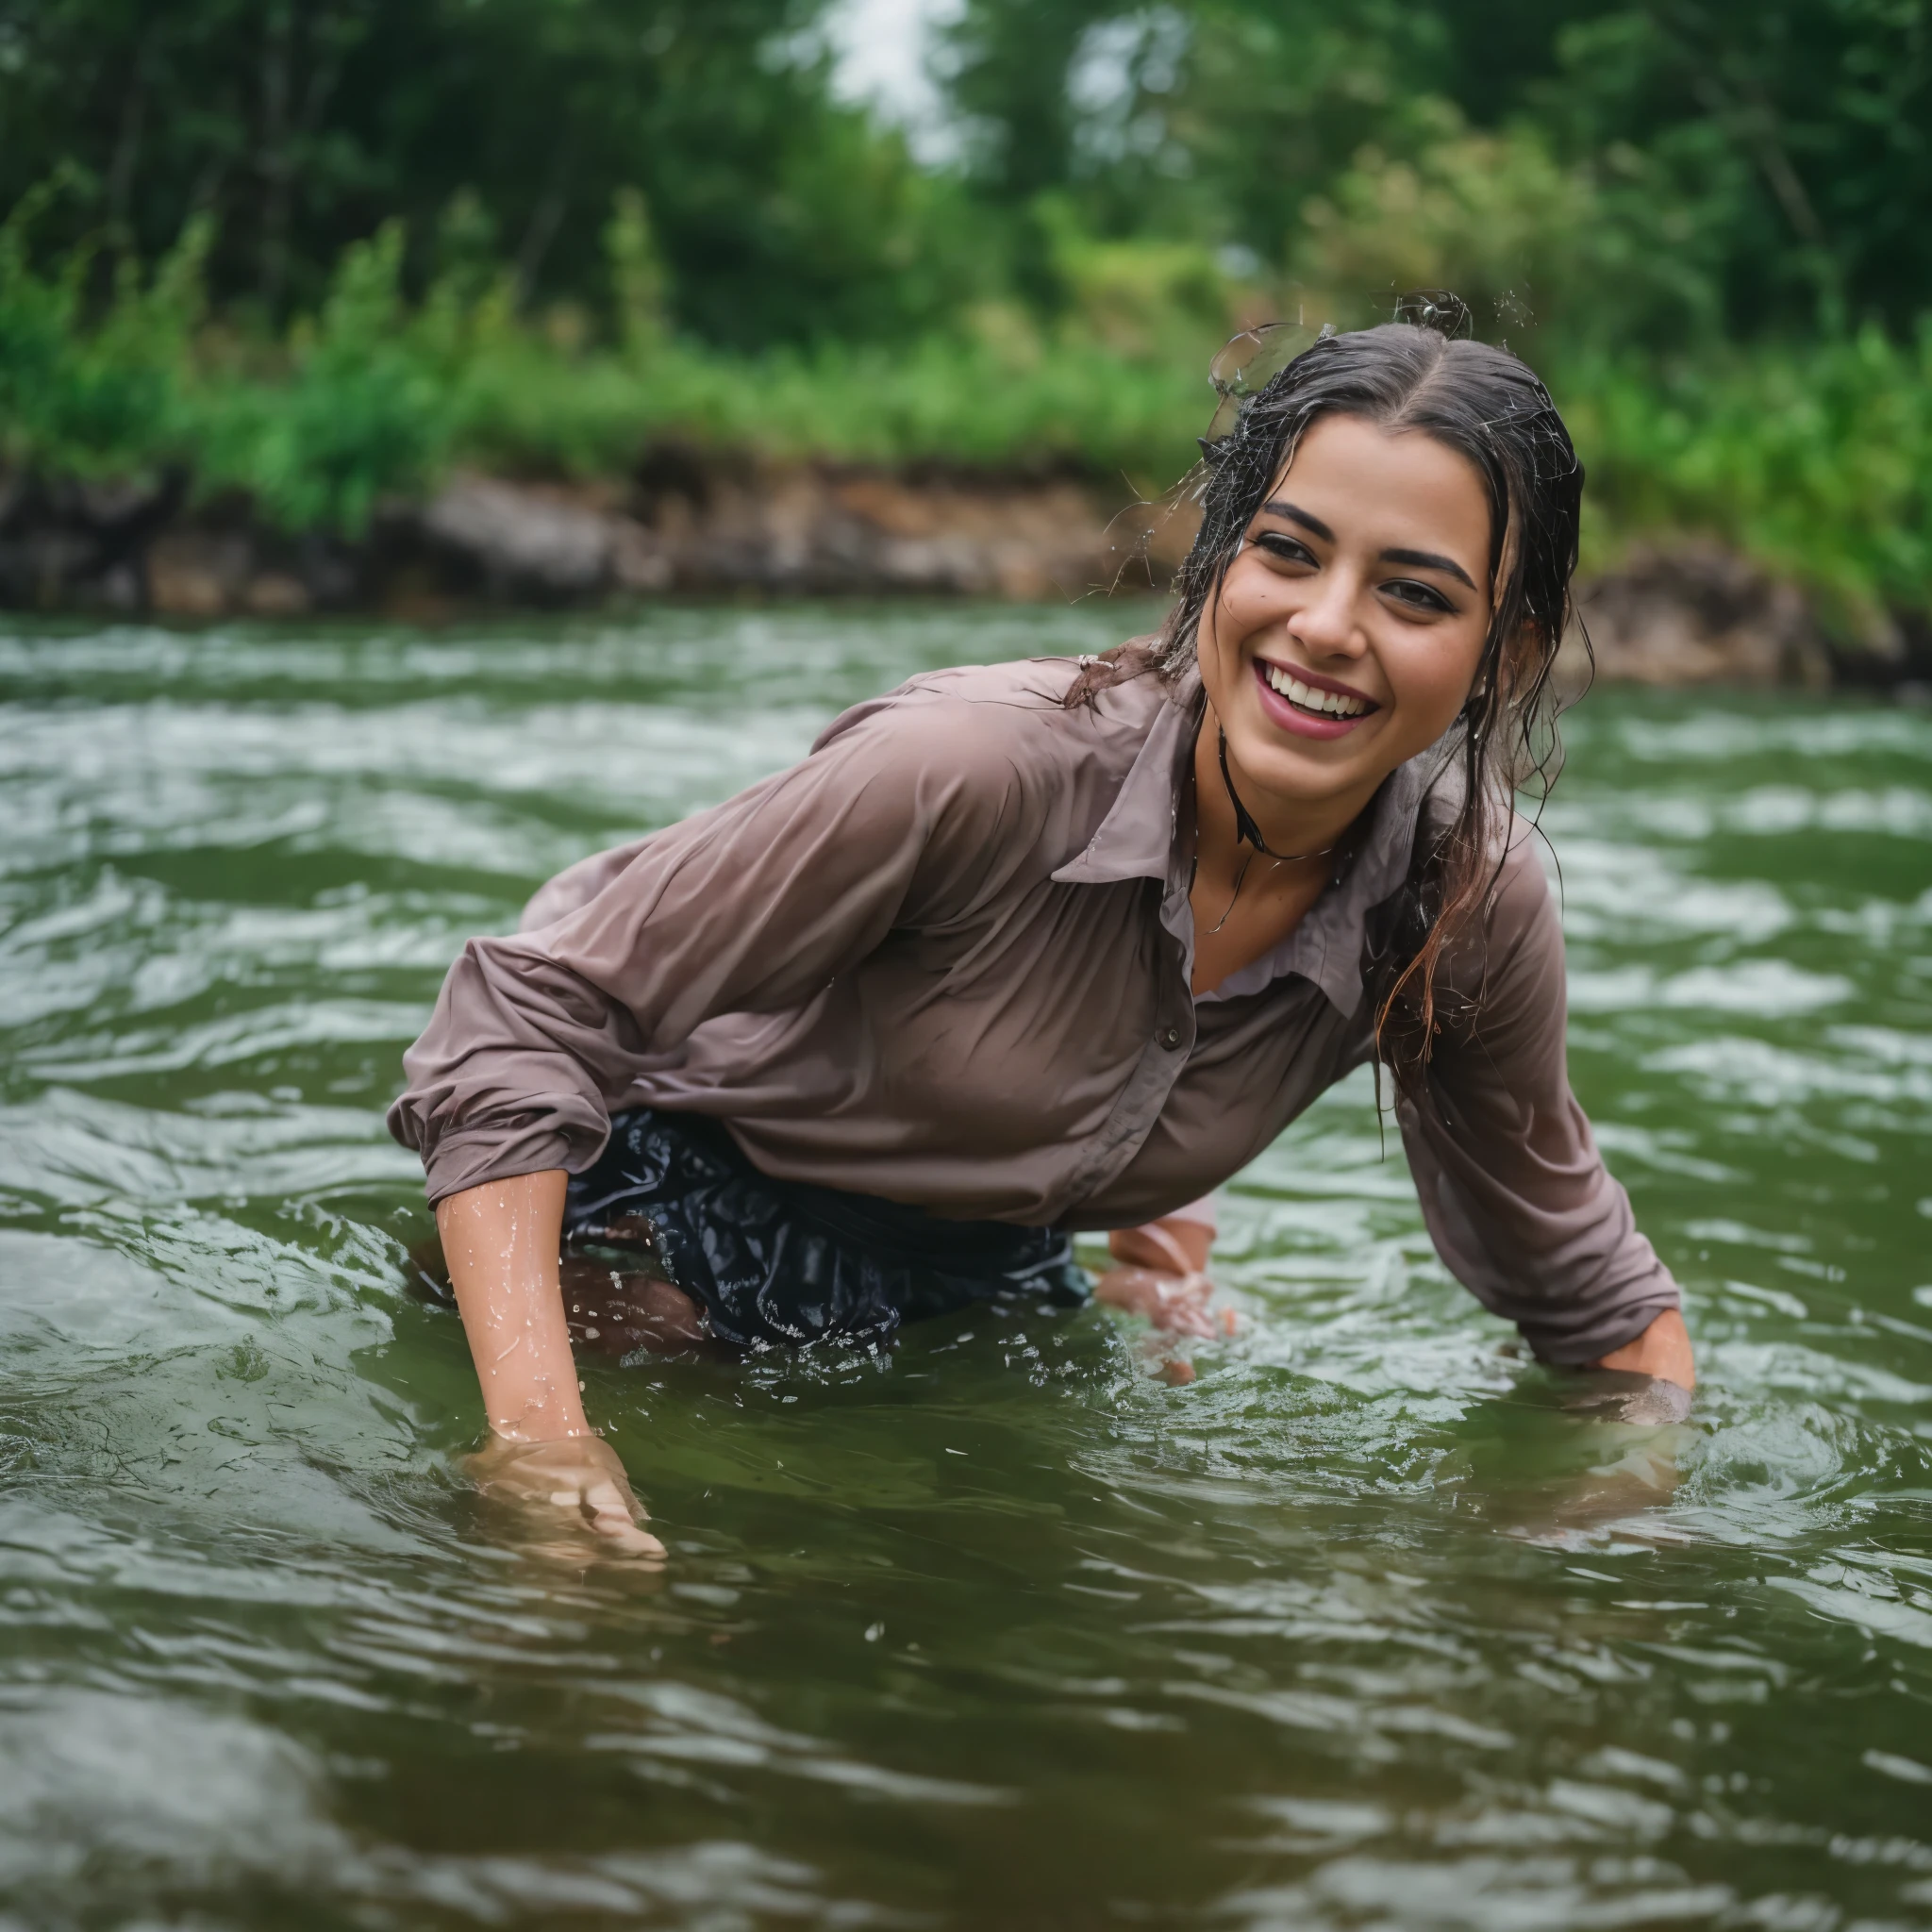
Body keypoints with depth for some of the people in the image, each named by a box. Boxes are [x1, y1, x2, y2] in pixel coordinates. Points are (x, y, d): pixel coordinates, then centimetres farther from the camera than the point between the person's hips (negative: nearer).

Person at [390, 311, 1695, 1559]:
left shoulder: (1472, 906, -19)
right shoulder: (973, 767, -35)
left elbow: (1590, 1294, 1)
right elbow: (526, 1018, -28)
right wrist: (538, 1429, -37)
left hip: (992, 1286, 4)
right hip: (665, 1246, -4)